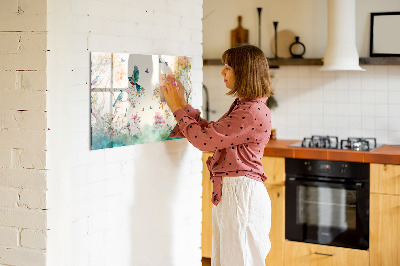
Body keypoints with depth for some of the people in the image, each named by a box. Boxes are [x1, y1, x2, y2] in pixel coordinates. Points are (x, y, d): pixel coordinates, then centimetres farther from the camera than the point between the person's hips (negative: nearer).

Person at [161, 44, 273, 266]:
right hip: (228, 192, 10)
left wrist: (178, 108, -7)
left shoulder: (253, 112, -20)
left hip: (241, 194, -10)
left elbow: (204, 139, -19)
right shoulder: (242, 106, 14)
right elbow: (211, 131, 17)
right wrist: (182, 104, 14)